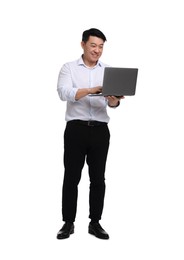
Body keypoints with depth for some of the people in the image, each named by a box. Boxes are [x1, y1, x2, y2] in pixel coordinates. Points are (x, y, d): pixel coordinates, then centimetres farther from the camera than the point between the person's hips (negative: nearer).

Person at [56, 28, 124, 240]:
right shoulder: (69, 68, 2)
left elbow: (112, 103, -1)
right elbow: (64, 93, -16)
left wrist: (115, 98, -26)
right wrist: (91, 90, -30)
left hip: (100, 130, 2)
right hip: (76, 129, -2)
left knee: (98, 178, 6)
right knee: (71, 177, 2)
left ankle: (95, 223, 16)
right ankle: (68, 223, 13)